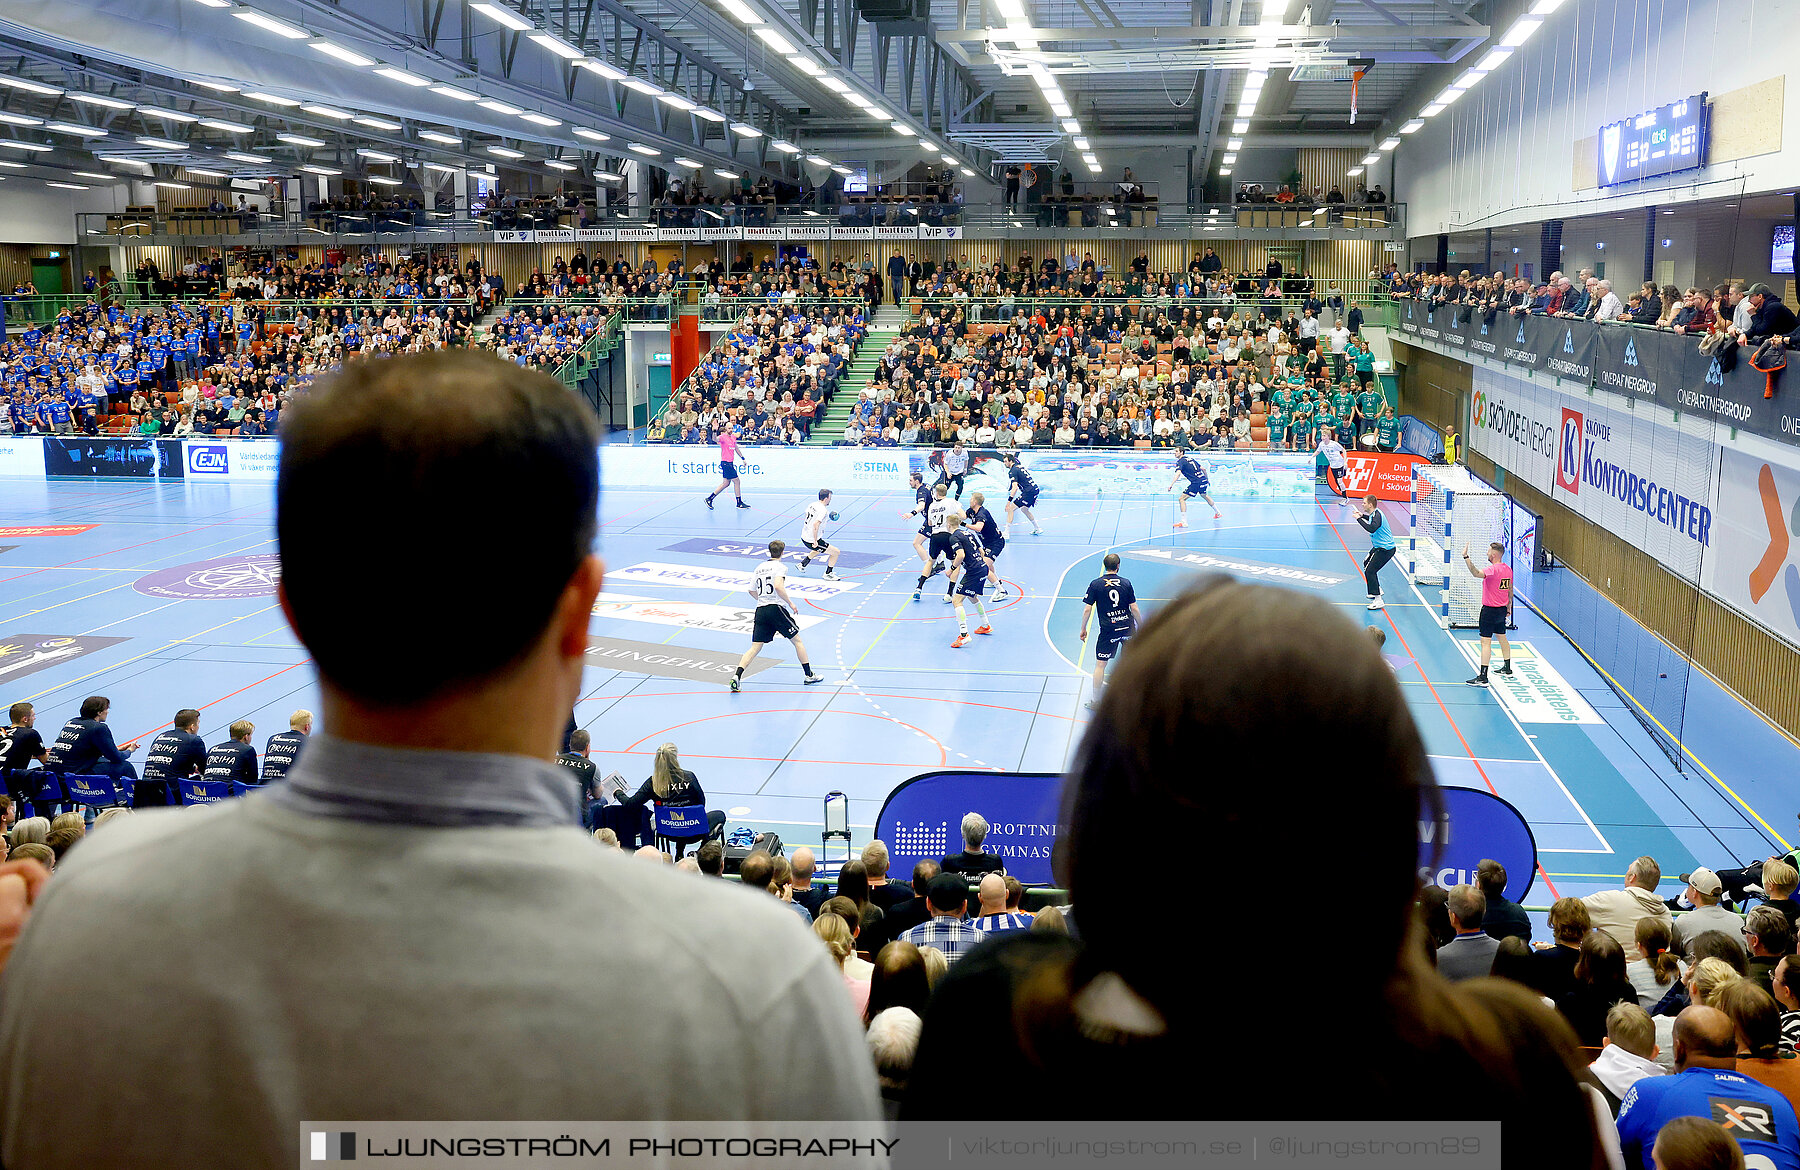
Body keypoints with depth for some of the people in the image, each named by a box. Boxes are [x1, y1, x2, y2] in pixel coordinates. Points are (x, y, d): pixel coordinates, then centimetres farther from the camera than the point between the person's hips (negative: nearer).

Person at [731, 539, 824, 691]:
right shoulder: (780, 567, -5)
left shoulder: (759, 568, 15)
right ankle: (809, 675, 15)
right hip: (776, 608, -5)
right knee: (797, 640, 11)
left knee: (755, 647, 2)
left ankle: (737, 676, -16)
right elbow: (778, 586, -21)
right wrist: (790, 603, -11)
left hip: (760, 610, 5)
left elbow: (752, 591, 20)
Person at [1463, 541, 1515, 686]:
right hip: (1502, 609, 9)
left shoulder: (1492, 569, -21)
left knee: (1486, 642, -9)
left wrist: (1466, 557, -46)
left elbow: (1476, 573, -41)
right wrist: (1509, 606, 27)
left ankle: (1483, 677, -12)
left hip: (1490, 609, -9)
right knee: (1502, 637, 24)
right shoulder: (1508, 569, 6)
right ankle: (1507, 667, 40)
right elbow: (1510, 590, 16)